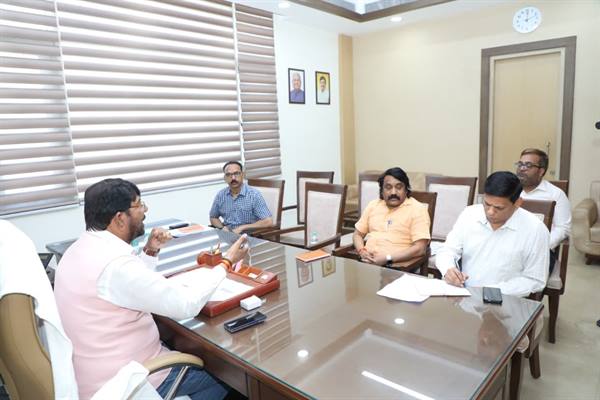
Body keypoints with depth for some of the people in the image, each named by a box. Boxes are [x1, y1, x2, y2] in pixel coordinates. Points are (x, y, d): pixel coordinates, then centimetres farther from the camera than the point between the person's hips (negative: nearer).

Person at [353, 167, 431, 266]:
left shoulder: (417, 209, -1)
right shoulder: (373, 205, 14)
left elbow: (420, 249, -9)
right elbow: (357, 234, 18)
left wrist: (387, 258, -16)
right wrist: (362, 251, -2)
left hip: (397, 266, -4)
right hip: (367, 261, 4)